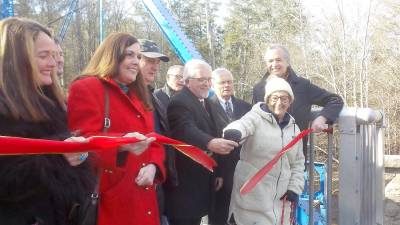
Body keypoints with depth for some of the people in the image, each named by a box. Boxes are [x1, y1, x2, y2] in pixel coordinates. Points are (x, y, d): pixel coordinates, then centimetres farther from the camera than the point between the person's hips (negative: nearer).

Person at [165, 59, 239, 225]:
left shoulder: (205, 102, 14)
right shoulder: (179, 103, -17)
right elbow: (187, 131, -35)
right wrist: (210, 143, -52)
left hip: (200, 181, 9)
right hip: (184, 183, -9)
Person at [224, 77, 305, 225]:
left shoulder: (294, 128, 12)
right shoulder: (256, 118, -5)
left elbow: (298, 162, 17)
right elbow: (243, 125, -28)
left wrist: (295, 188, 5)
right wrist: (234, 131, -51)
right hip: (252, 193, -5)